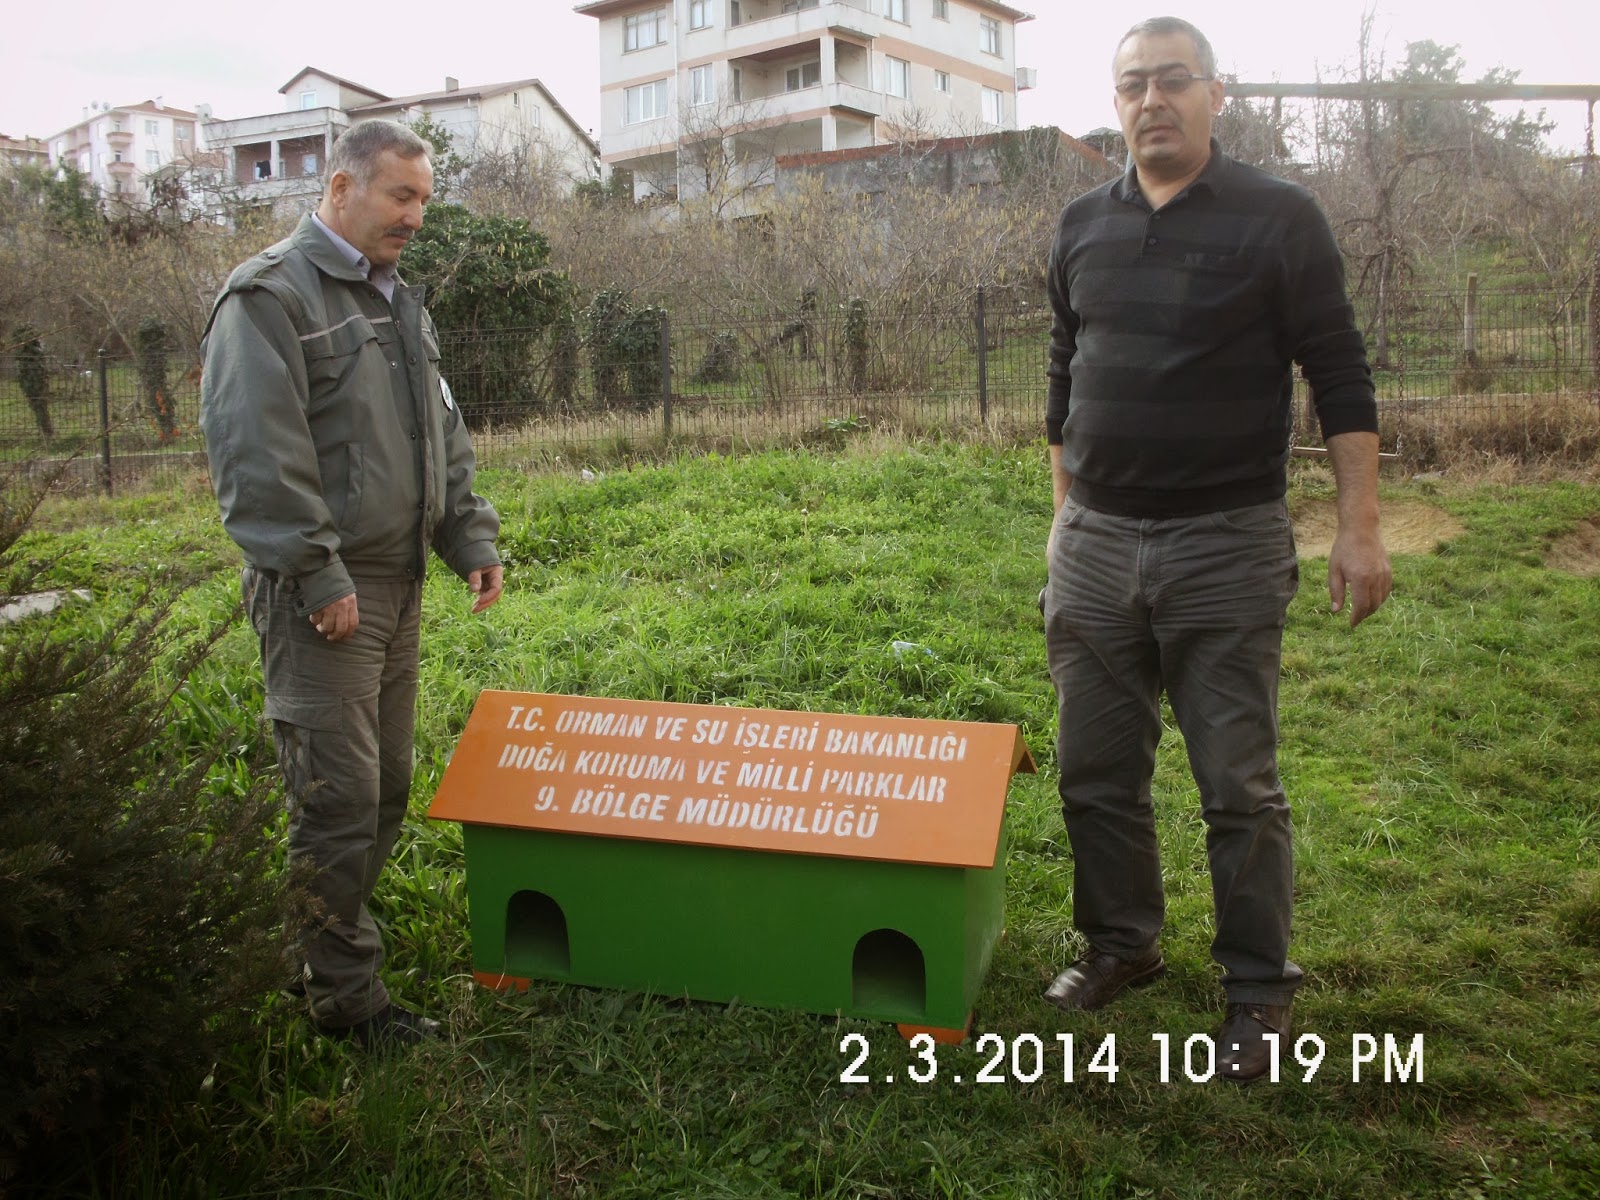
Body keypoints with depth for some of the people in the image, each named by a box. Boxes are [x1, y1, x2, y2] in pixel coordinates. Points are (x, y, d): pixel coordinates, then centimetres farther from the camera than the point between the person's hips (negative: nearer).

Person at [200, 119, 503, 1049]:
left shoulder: (399, 302, 18)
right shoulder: (271, 296, -9)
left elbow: (444, 438, 23)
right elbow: (259, 456, -18)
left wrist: (472, 538, 12)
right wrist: (318, 575, -20)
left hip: (398, 583, 9)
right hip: (321, 595, -9)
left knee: (387, 787, 14)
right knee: (339, 797, -5)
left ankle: (335, 939, 30)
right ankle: (345, 994, 7)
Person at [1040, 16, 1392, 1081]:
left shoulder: (1279, 218, -3)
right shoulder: (1083, 229, 10)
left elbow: (1340, 378, -4)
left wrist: (1360, 526, -10)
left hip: (1227, 549, -4)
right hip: (1095, 545, 5)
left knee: (1241, 787, 1)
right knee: (1098, 774, 11)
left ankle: (1260, 989, 16)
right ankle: (1121, 945, 29)